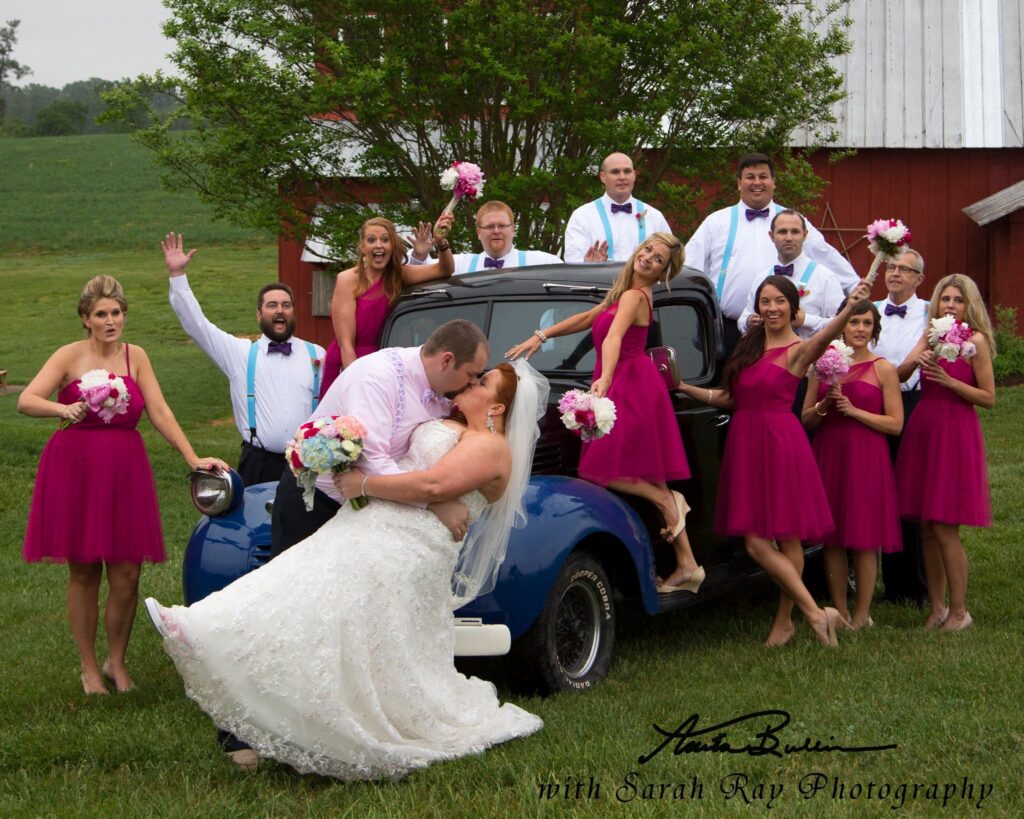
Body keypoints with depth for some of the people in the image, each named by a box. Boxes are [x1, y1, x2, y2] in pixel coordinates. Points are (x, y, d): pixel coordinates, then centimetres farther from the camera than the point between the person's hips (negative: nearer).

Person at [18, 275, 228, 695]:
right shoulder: (71, 356, -3)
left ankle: (116, 661, 20)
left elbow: (160, 413, 2)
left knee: (126, 574, -1)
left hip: (125, 471, 2)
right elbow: (26, 401, -14)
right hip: (74, 469, -2)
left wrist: (193, 458, -7)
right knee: (83, 573, 4)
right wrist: (64, 409, -34)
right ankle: (89, 666, 18)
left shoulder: (135, 356, 6)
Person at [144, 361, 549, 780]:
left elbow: (433, 485, -19)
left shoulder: (492, 448, -5)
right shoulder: (451, 428, 26)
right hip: (370, 528, 9)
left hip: (406, 550, -9)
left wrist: (364, 483, -12)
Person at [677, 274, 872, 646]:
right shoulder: (749, 345, 14)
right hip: (746, 444, 6)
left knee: (788, 538, 0)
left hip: (781, 444, -6)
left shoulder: (797, 350, -7)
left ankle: (784, 622, 10)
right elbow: (729, 398, 20)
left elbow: (824, 337, -30)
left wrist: (849, 308, -48)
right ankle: (816, 613, 10)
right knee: (755, 543, 1)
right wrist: (683, 387, 15)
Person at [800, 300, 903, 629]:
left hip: (866, 459, -3)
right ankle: (839, 611, 15)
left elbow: (895, 424, -6)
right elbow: (806, 420, 11)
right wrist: (825, 405, -9)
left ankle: (862, 614, 7)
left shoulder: (883, 370, -1)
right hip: (828, 456, 3)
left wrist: (853, 410, -13)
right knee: (832, 538, 5)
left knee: (864, 539, -2)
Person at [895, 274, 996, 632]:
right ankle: (937, 606, 18)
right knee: (926, 528, 7)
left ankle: (959, 611, 4)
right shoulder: (929, 336, 12)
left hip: (956, 432, -6)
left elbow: (988, 397, -6)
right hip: (923, 430, 6)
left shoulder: (975, 340, -4)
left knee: (943, 528, -6)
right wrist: (917, 360, -17)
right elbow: (899, 375, 2)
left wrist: (949, 381, -16)